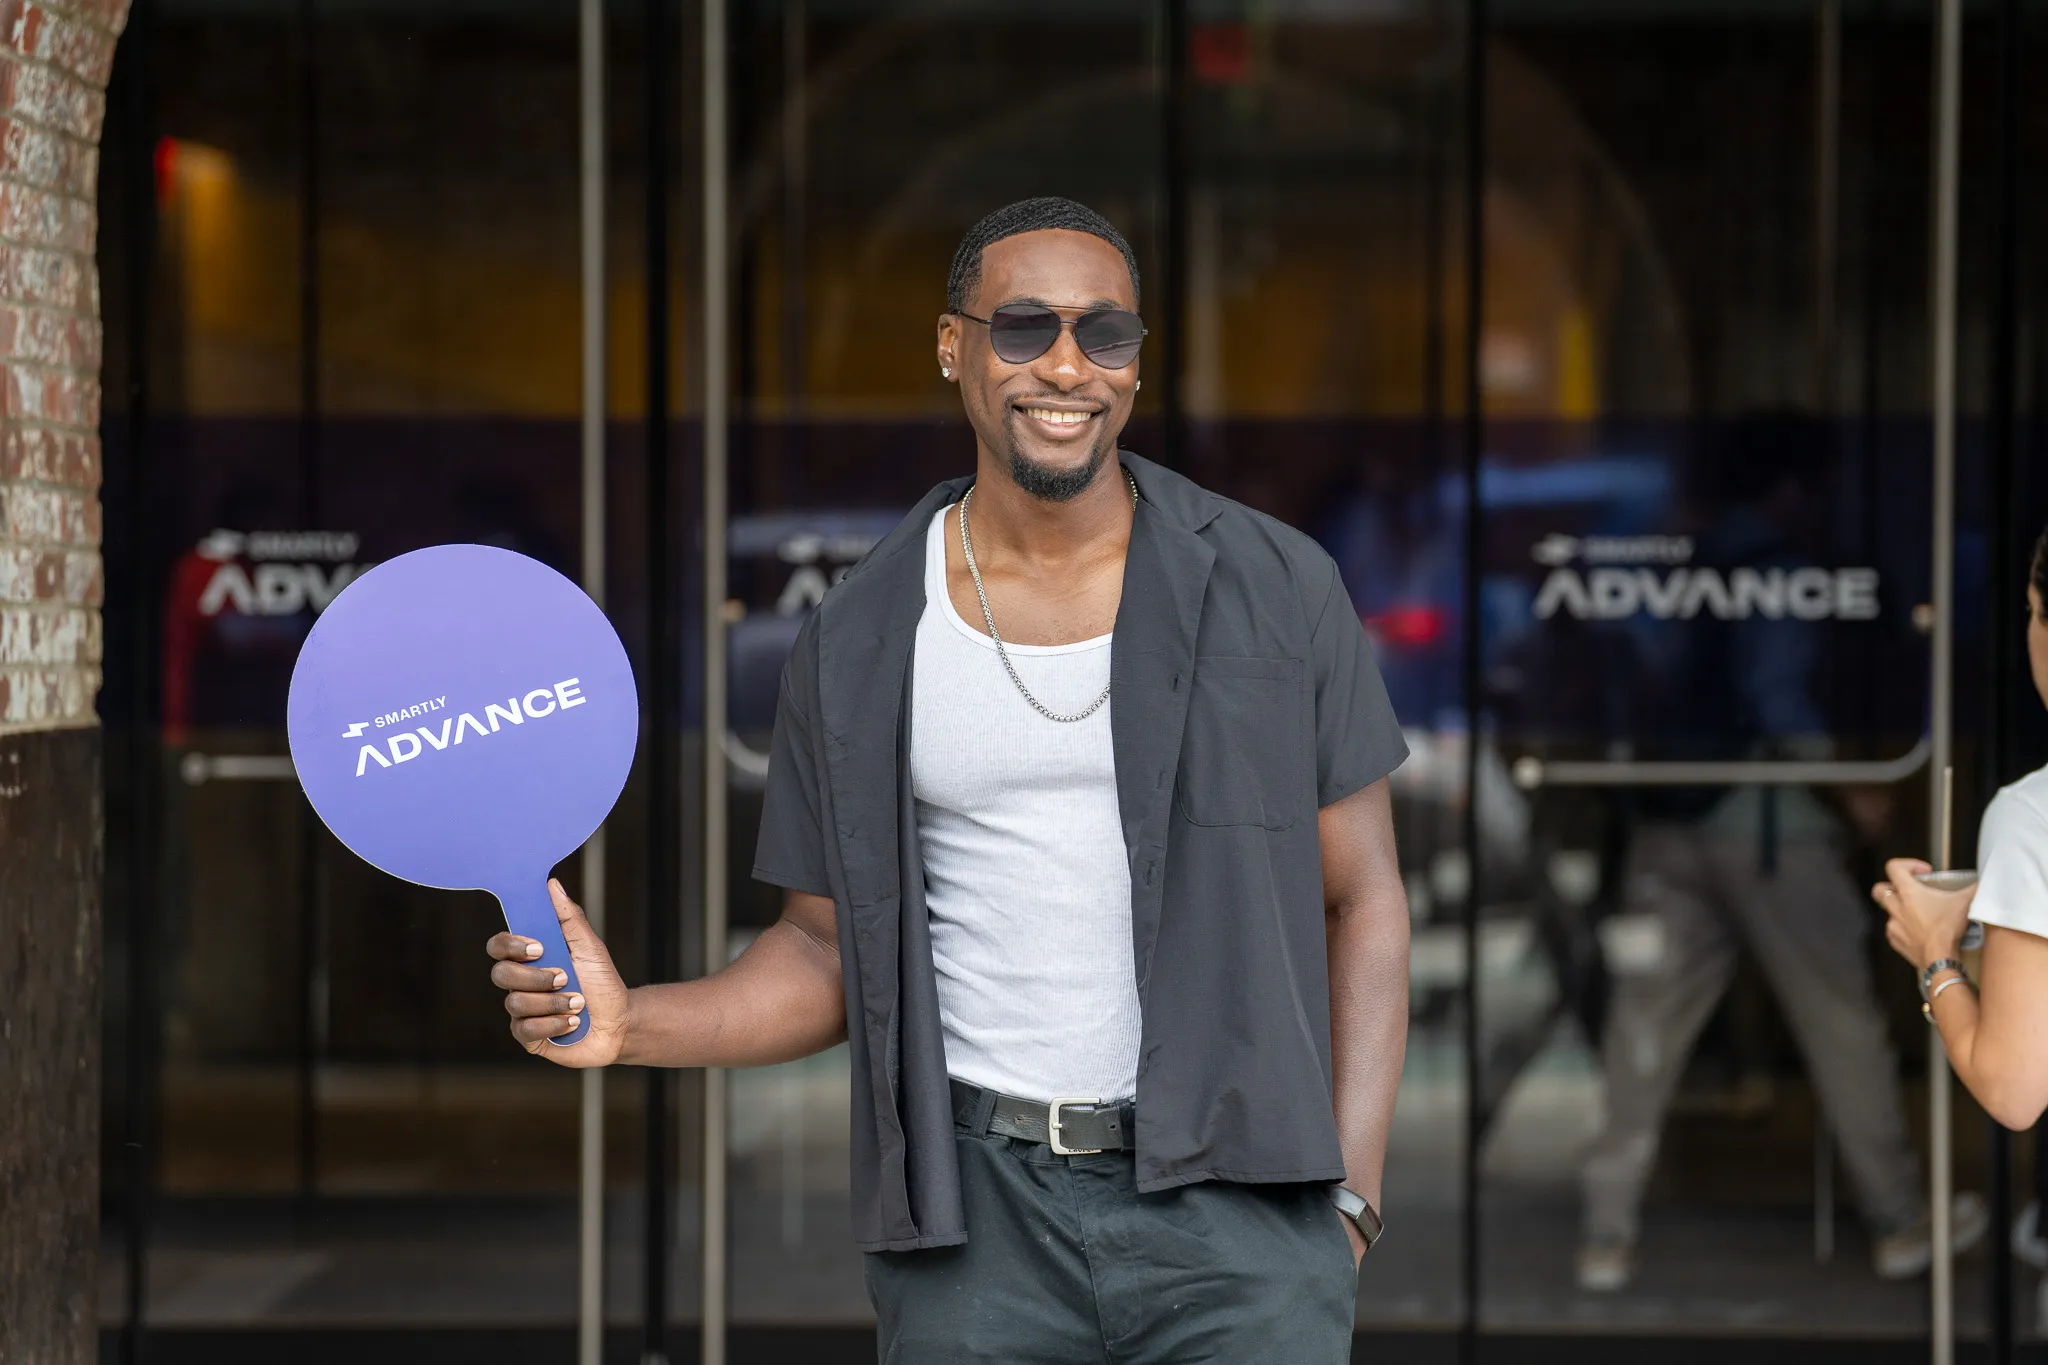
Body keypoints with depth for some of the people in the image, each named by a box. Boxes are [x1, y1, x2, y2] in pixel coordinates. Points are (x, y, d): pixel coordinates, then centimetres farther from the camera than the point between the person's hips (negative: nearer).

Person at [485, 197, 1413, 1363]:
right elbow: (831, 957, 11)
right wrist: (632, 1024, -7)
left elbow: (1363, 899, 5)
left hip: (1233, 1195, -1)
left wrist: (1349, 1198, -4)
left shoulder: (1276, 589, 2)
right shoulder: (859, 646, 5)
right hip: (977, 1219, 1)